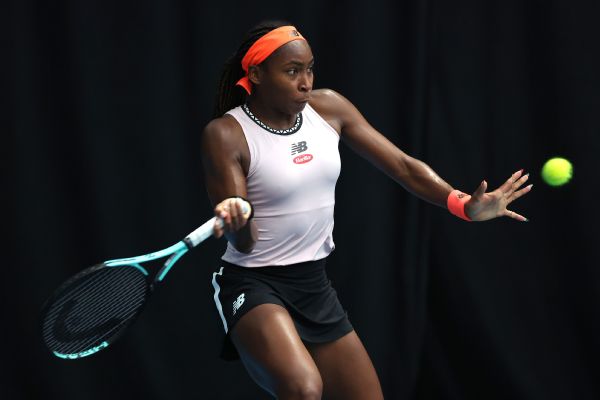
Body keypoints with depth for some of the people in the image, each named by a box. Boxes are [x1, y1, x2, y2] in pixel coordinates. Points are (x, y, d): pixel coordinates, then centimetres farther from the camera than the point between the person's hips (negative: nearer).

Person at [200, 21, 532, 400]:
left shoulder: (328, 107, 0)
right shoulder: (226, 134, -15)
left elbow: (403, 165, 2)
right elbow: (244, 244, -17)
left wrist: (465, 204, -13)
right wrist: (237, 222, -41)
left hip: (315, 285, 7)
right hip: (253, 286, -7)